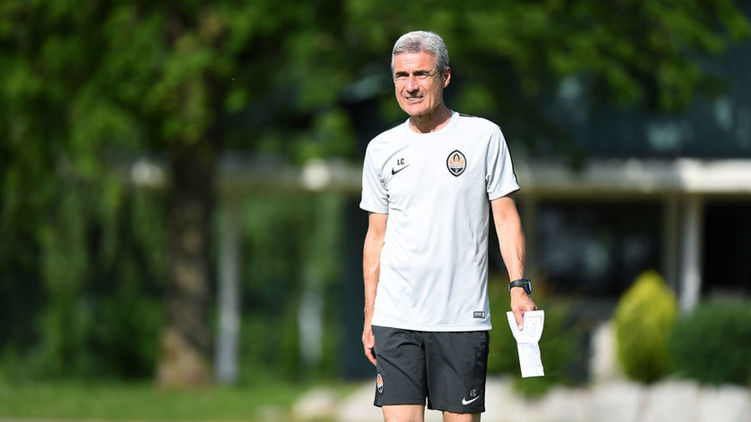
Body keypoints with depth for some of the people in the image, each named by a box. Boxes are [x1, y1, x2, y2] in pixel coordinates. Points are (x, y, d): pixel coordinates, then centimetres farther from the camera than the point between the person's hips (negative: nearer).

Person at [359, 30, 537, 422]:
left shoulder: (483, 136, 2)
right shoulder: (381, 149, 9)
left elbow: (505, 216, 3)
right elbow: (376, 236, 14)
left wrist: (519, 284, -10)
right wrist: (369, 318, 9)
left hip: (463, 318, -2)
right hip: (395, 319, 2)